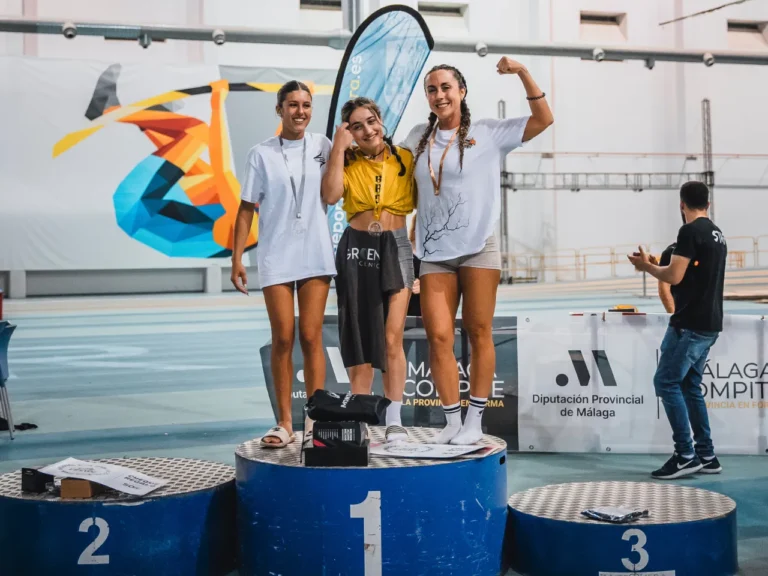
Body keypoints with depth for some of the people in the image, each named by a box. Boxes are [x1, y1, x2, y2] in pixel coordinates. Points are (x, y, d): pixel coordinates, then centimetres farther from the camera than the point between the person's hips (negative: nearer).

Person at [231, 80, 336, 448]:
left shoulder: (322, 146, 6)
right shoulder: (262, 154, 2)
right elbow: (247, 208, 3)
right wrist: (237, 259, -1)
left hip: (315, 254, 1)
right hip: (276, 256, -1)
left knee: (310, 337, 0)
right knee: (283, 339, 1)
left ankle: (316, 421, 7)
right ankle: (284, 423, 8)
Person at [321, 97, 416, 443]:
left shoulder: (404, 159, 4)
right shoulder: (348, 163, 3)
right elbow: (331, 195, -16)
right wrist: (339, 147, -11)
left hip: (396, 247, -1)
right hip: (356, 248, 1)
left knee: (391, 336, -10)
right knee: (360, 338, 6)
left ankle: (394, 420, -3)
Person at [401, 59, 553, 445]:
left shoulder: (487, 133, 3)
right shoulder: (418, 138, 13)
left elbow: (543, 119, -2)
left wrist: (522, 73, -9)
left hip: (478, 249, -3)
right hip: (434, 254, 3)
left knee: (478, 334, 1)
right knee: (438, 336, -4)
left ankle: (475, 421, 9)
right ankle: (451, 421, 5)